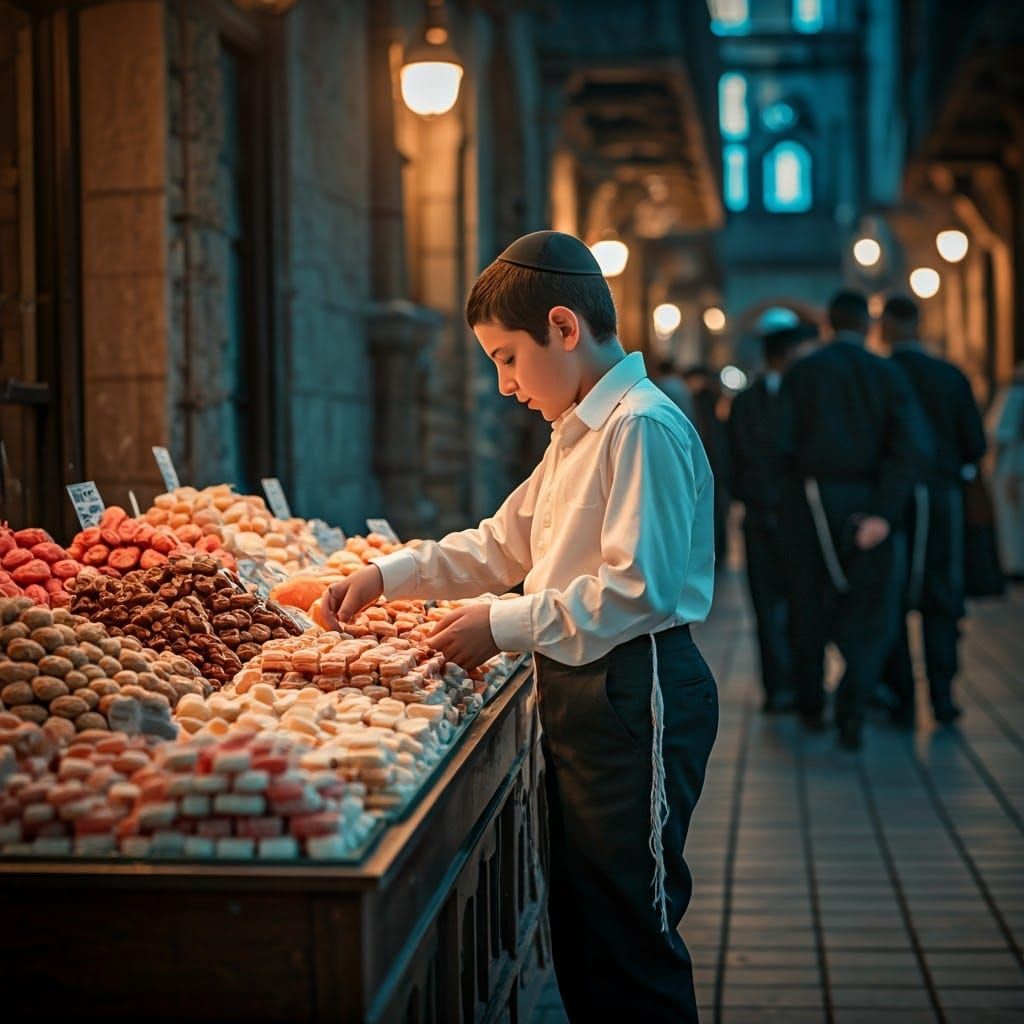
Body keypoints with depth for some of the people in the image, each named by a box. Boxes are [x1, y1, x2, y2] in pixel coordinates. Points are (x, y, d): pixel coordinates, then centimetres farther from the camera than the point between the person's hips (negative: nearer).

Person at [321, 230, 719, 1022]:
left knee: (631, 937, -2)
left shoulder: (642, 427, -17)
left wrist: (505, 627, -19)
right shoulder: (578, 435, 17)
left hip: (636, 697, -10)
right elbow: (503, 544, 24)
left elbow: (637, 588, -24)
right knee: (581, 927, 18)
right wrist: (389, 575, 14)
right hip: (578, 692, 11)